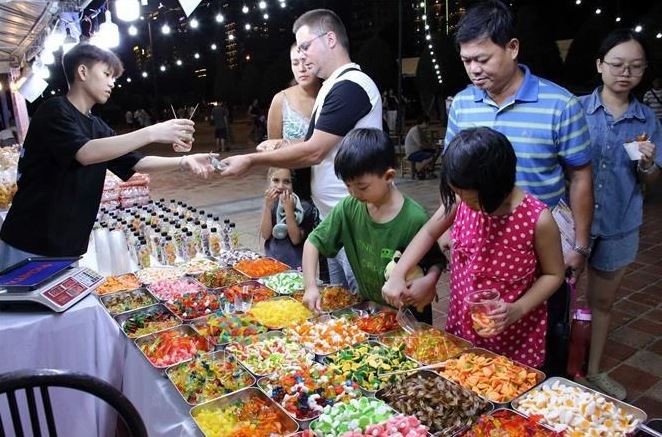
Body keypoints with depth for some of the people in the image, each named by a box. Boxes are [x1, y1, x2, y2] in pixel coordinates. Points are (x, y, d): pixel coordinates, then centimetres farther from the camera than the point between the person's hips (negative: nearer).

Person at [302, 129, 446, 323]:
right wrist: (310, 285, -11)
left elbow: (437, 261, -7)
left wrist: (429, 280, -27)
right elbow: (313, 242, -1)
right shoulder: (348, 209, -9)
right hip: (367, 307, 4)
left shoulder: (415, 218, -21)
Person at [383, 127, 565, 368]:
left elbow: (553, 274, -9)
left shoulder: (537, 219, -23)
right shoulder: (461, 201, -13)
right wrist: (397, 276, -7)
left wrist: (518, 309, -22)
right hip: (461, 329, 4)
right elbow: (429, 232, 2)